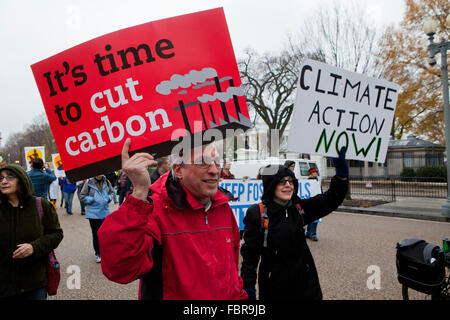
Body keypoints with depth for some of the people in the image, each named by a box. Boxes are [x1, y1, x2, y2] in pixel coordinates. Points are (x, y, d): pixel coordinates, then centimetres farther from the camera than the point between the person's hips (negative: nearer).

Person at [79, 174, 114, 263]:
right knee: (96, 234, 3)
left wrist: (109, 198, -2)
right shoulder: (89, 182, -8)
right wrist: (91, 200, -12)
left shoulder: (106, 182, 1)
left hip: (105, 212, 3)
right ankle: (98, 254, 19)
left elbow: (111, 192, 17)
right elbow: (82, 196, -1)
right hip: (93, 213, -3)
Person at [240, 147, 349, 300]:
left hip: (305, 284, 4)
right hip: (274, 288, -4)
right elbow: (249, 255, -12)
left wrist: (341, 173, -17)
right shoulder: (257, 214, -14)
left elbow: (331, 200, -3)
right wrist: (248, 288, -14)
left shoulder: (298, 208, 0)